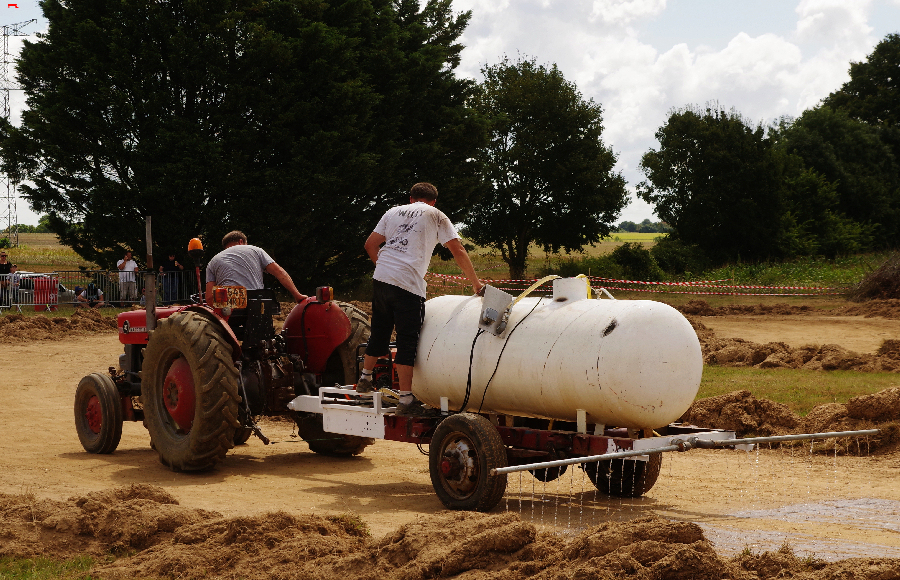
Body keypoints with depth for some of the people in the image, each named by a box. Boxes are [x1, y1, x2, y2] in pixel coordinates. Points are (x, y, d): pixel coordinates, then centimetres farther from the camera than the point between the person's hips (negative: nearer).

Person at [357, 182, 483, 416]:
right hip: (408, 285, -5)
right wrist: (476, 284, 7)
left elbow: (370, 244, 18)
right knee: (407, 342, -4)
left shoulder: (394, 212, 19)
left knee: (379, 333, 22)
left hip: (380, 280, 5)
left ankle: (365, 380, 36)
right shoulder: (436, 216, 8)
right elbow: (458, 251, 3)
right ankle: (406, 401, -6)